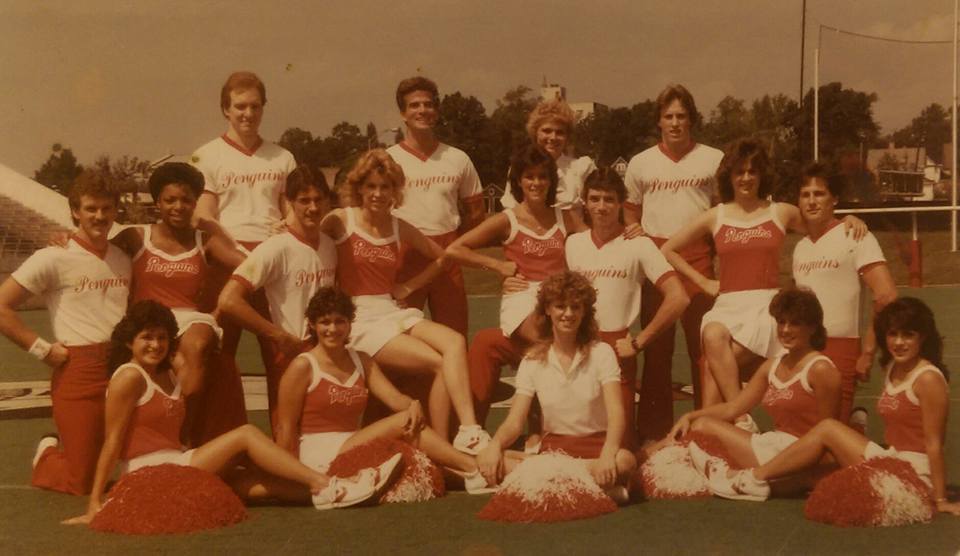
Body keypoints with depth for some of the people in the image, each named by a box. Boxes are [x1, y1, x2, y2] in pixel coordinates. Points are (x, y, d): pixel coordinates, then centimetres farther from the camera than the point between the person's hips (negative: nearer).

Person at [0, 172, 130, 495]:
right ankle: (48, 455, 31)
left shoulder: (123, 259, 14)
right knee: (83, 482, -1)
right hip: (79, 372, -5)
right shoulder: (54, 258, -3)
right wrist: (43, 349, -8)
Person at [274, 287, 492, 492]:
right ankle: (474, 470, -25)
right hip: (319, 457, -6)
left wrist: (413, 404, -23)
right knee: (403, 422, -22)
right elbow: (286, 427, -6)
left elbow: (394, 397, 1)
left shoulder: (362, 362, 14)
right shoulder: (302, 367, -5)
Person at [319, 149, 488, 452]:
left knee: (455, 342, -24)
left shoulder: (401, 229, 11)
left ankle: (468, 435, -29)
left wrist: (409, 286, 13)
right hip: (360, 318, -5)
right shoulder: (341, 221, -3)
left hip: (394, 311, 5)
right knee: (439, 363, -23)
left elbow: (440, 257, 23)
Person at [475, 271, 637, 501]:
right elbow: (514, 422, -3)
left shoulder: (601, 353, -3)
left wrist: (608, 454, -38)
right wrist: (496, 444, -28)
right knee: (486, 462, -26)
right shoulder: (532, 361, 4)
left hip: (596, 445, -2)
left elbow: (616, 413, -16)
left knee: (624, 461, -38)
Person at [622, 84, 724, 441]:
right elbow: (630, 211, 15)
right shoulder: (641, 163, 8)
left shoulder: (713, 160, 5)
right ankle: (654, 430, 13)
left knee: (703, 344, -1)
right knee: (656, 346, 6)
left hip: (697, 257, -1)